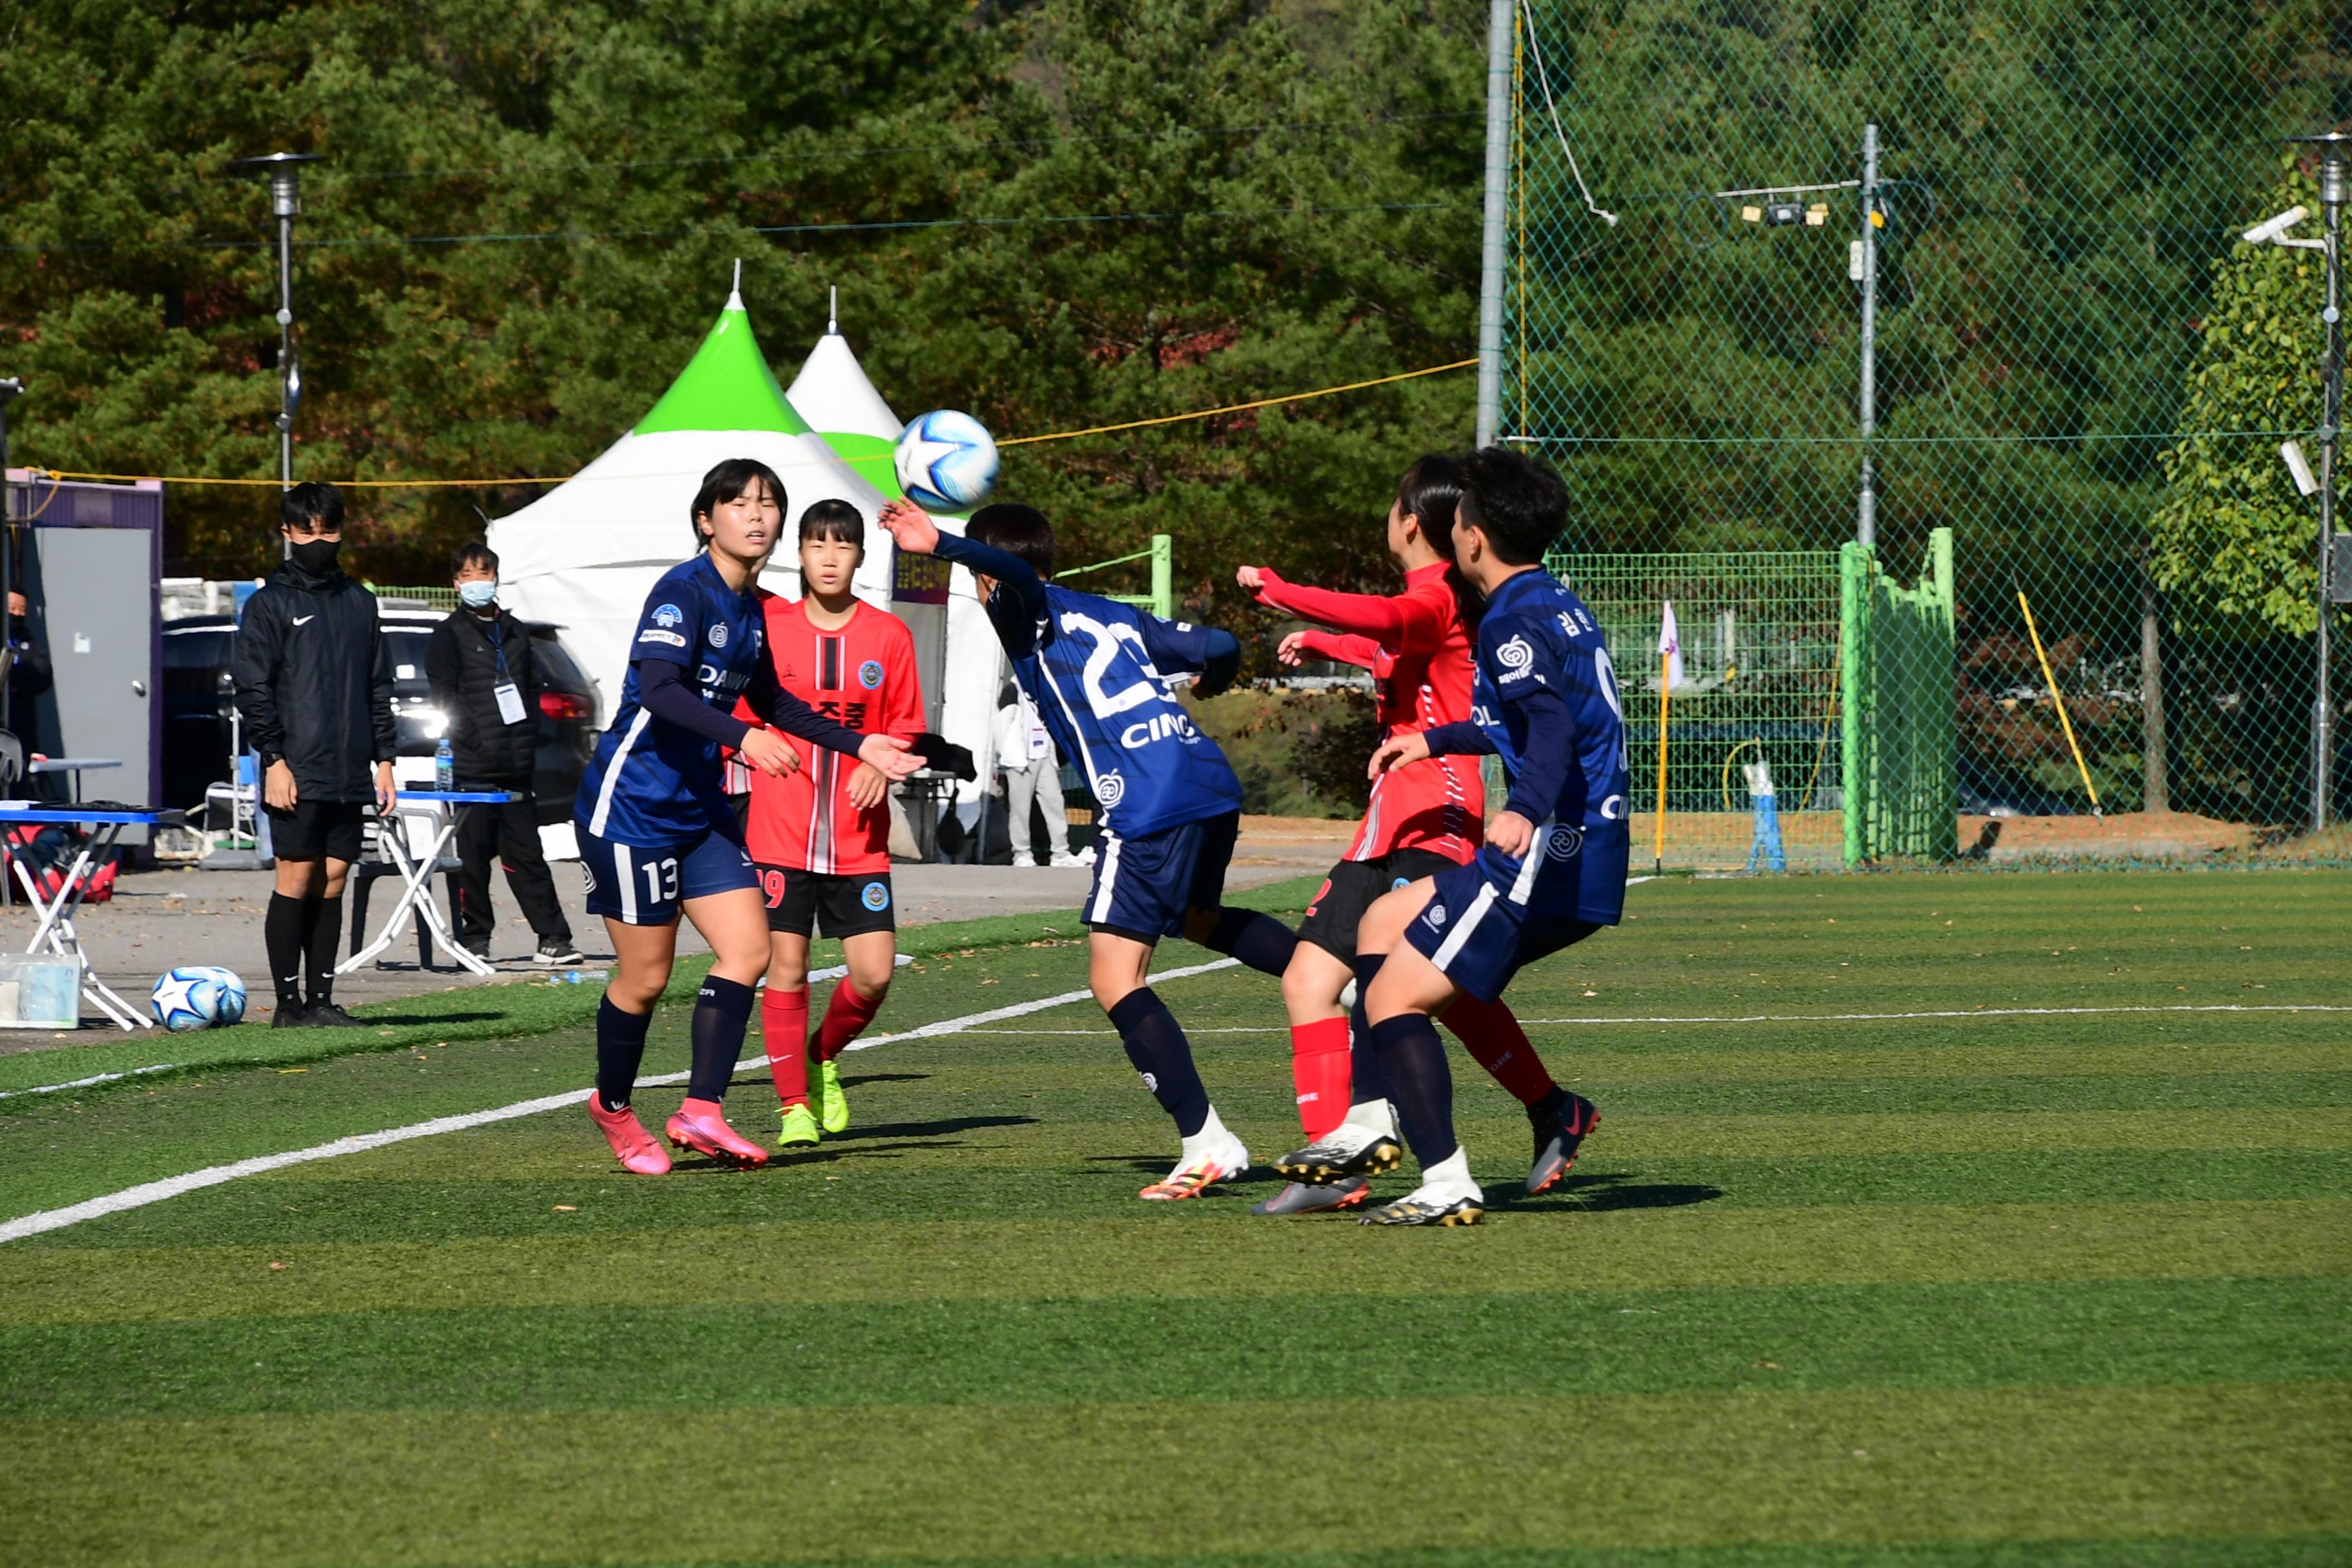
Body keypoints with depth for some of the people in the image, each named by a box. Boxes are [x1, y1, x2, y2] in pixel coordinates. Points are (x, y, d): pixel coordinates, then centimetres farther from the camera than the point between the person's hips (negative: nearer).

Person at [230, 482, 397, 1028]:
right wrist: (274, 759, -12)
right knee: (297, 880, -6)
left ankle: (321, 999, 8)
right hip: (297, 774, -5)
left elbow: (379, 688, 19)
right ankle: (289, 1001, -1)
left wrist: (384, 759, 12)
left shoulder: (359, 603, 15)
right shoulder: (270, 604, 0)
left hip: (350, 774, 5)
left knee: (333, 882, 5)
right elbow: (252, 688, -4)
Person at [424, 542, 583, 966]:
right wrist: (473, 740, -15)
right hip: (474, 768, -4)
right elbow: (446, 697, -5)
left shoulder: (514, 633, 19)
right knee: (474, 856, -3)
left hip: (516, 767, 4)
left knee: (526, 854, 5)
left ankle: (553, 937, 3)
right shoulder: (449, 636, 3)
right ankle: (475, 938, 3)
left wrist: (527, 738, 7)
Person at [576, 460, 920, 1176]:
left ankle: (700, 1112, -5)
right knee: (645, 976, -1)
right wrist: (741, 738, -41)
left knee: (747, 949, -5)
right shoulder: (682, 592, -16)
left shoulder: (748, 607, 10)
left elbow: (771, 701, 27)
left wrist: (858, 745, 23)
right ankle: (613, 1109, 21)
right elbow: (657, 688, -30)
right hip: (631, 805, -8)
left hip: (699, 807, 8)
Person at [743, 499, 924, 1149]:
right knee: (786, 969, -3)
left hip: (859, 839, 1)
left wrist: (883, 764, -8)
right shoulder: (767, 625, 0)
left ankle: (822, 1061, 24)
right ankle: (793, 1106, 9)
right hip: (781, 833, -1)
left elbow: (906, 727, 8)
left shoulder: (889, 636, 4)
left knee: (874, 974, -4)